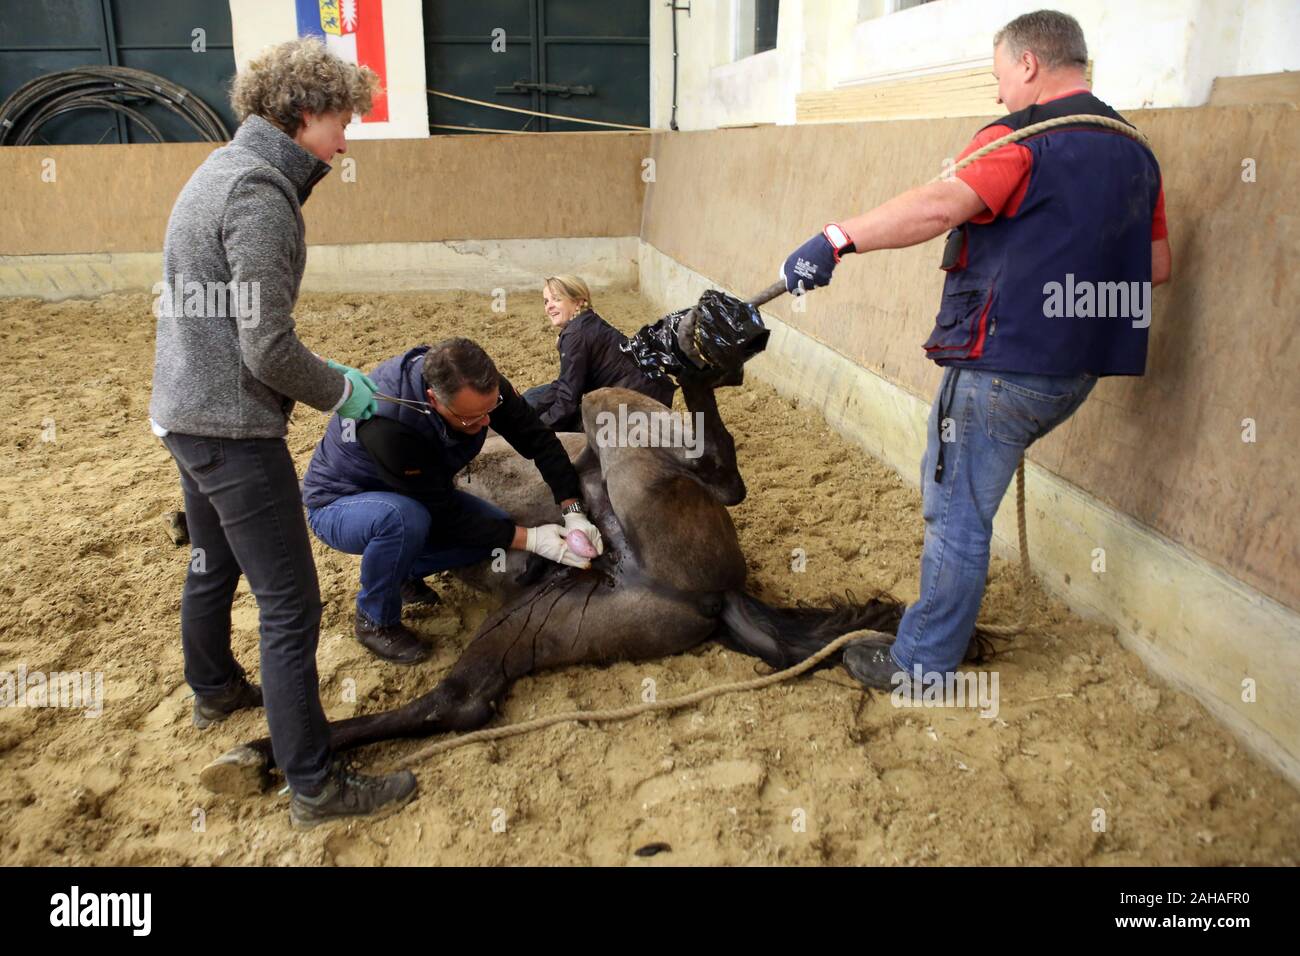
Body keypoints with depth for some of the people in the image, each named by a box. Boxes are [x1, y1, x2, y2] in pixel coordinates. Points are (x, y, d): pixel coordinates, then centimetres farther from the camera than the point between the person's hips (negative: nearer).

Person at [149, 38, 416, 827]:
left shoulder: (226, 170, 12)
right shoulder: (259, 192, -19)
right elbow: (266, 345, -23)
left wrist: (328, 375, 13)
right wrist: (340, 392, -7)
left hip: (186, 412, 11)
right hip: (233, 427, -11)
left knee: (215, 564, 27)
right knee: (291, 605, -5)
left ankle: (215, 691, 49)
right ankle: (316, 785, 5)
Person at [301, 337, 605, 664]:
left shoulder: (478, 384, -24)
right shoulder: (386, 422, -40)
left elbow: (539, 439, -15)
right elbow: (443, 514, -32)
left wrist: (574, 513, -25)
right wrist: (529, 540, -31)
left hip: (418, 497, 6)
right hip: (340, 504, -6)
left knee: (497, 529, -11)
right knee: (404, 518, -38)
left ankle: (402, 571, 10)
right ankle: (375, 622, -11)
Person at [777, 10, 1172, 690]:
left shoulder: (1024, 138, -11)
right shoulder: (1135, 153, 15)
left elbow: (940, 205, -29)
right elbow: (1157, 266, 18)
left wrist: (837, 239, -32)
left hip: (1002, 364, -9)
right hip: (1074, 371, 9)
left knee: (957, 516, 0)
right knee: (956, 493, 25)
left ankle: (920, 664, 11)